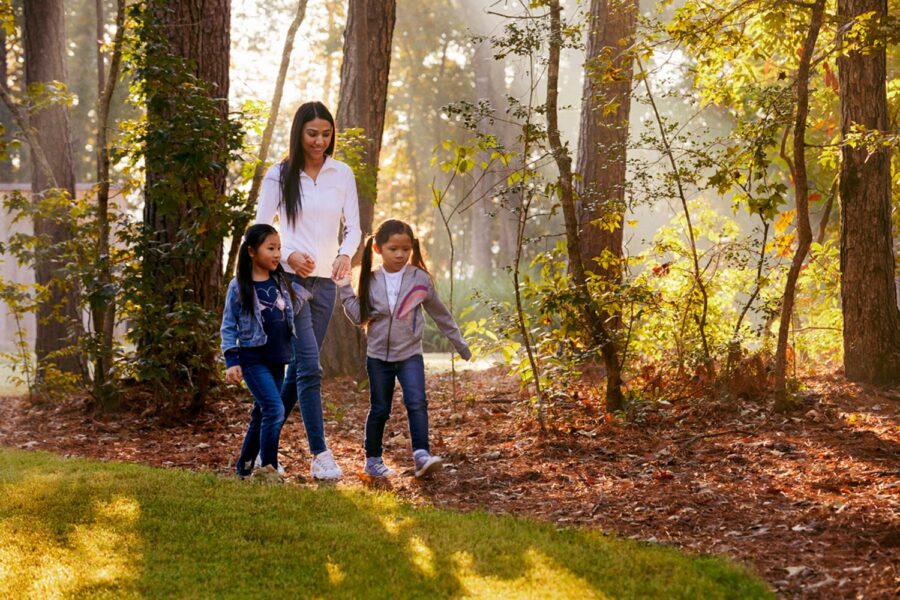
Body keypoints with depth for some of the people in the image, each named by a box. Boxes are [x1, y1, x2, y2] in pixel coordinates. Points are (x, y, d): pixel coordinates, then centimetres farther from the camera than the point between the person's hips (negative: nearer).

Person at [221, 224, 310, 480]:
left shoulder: (282, 282, 6)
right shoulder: (238, 287, -7)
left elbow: (295, 308, 19)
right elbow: (228, 326, -5)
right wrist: (231, 362, -11)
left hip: (277, 360, 6)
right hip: (253, 359, -6)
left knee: (262, 414, 11)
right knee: (275, 410, -17)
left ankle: (244, 466, 23)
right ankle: (269, 467, -11)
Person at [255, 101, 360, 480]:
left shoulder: (342, 175, 8)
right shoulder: (279, 176, -1)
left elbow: (353, 226, 7)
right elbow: (261, 229, 1)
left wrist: (345, 254, -15)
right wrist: (289, 255, -16)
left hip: (324, 282, 4)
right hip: (289, 279, -4)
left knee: (298, 369, 9)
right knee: (310, 367, -14)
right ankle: (320, 455, -15)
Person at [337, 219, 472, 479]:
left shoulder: (420, 279, -3)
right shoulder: (371, 282, -1)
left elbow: (440, 314, 7)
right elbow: (359, 317, -1)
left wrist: (460, 345, 13)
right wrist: (345, 290, -9)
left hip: (410, 355, -1)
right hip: (378, 356, 1)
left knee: (417, 403, -19)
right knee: (379, 410, 9)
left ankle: (421, 456, -22)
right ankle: (373, 460, 21)